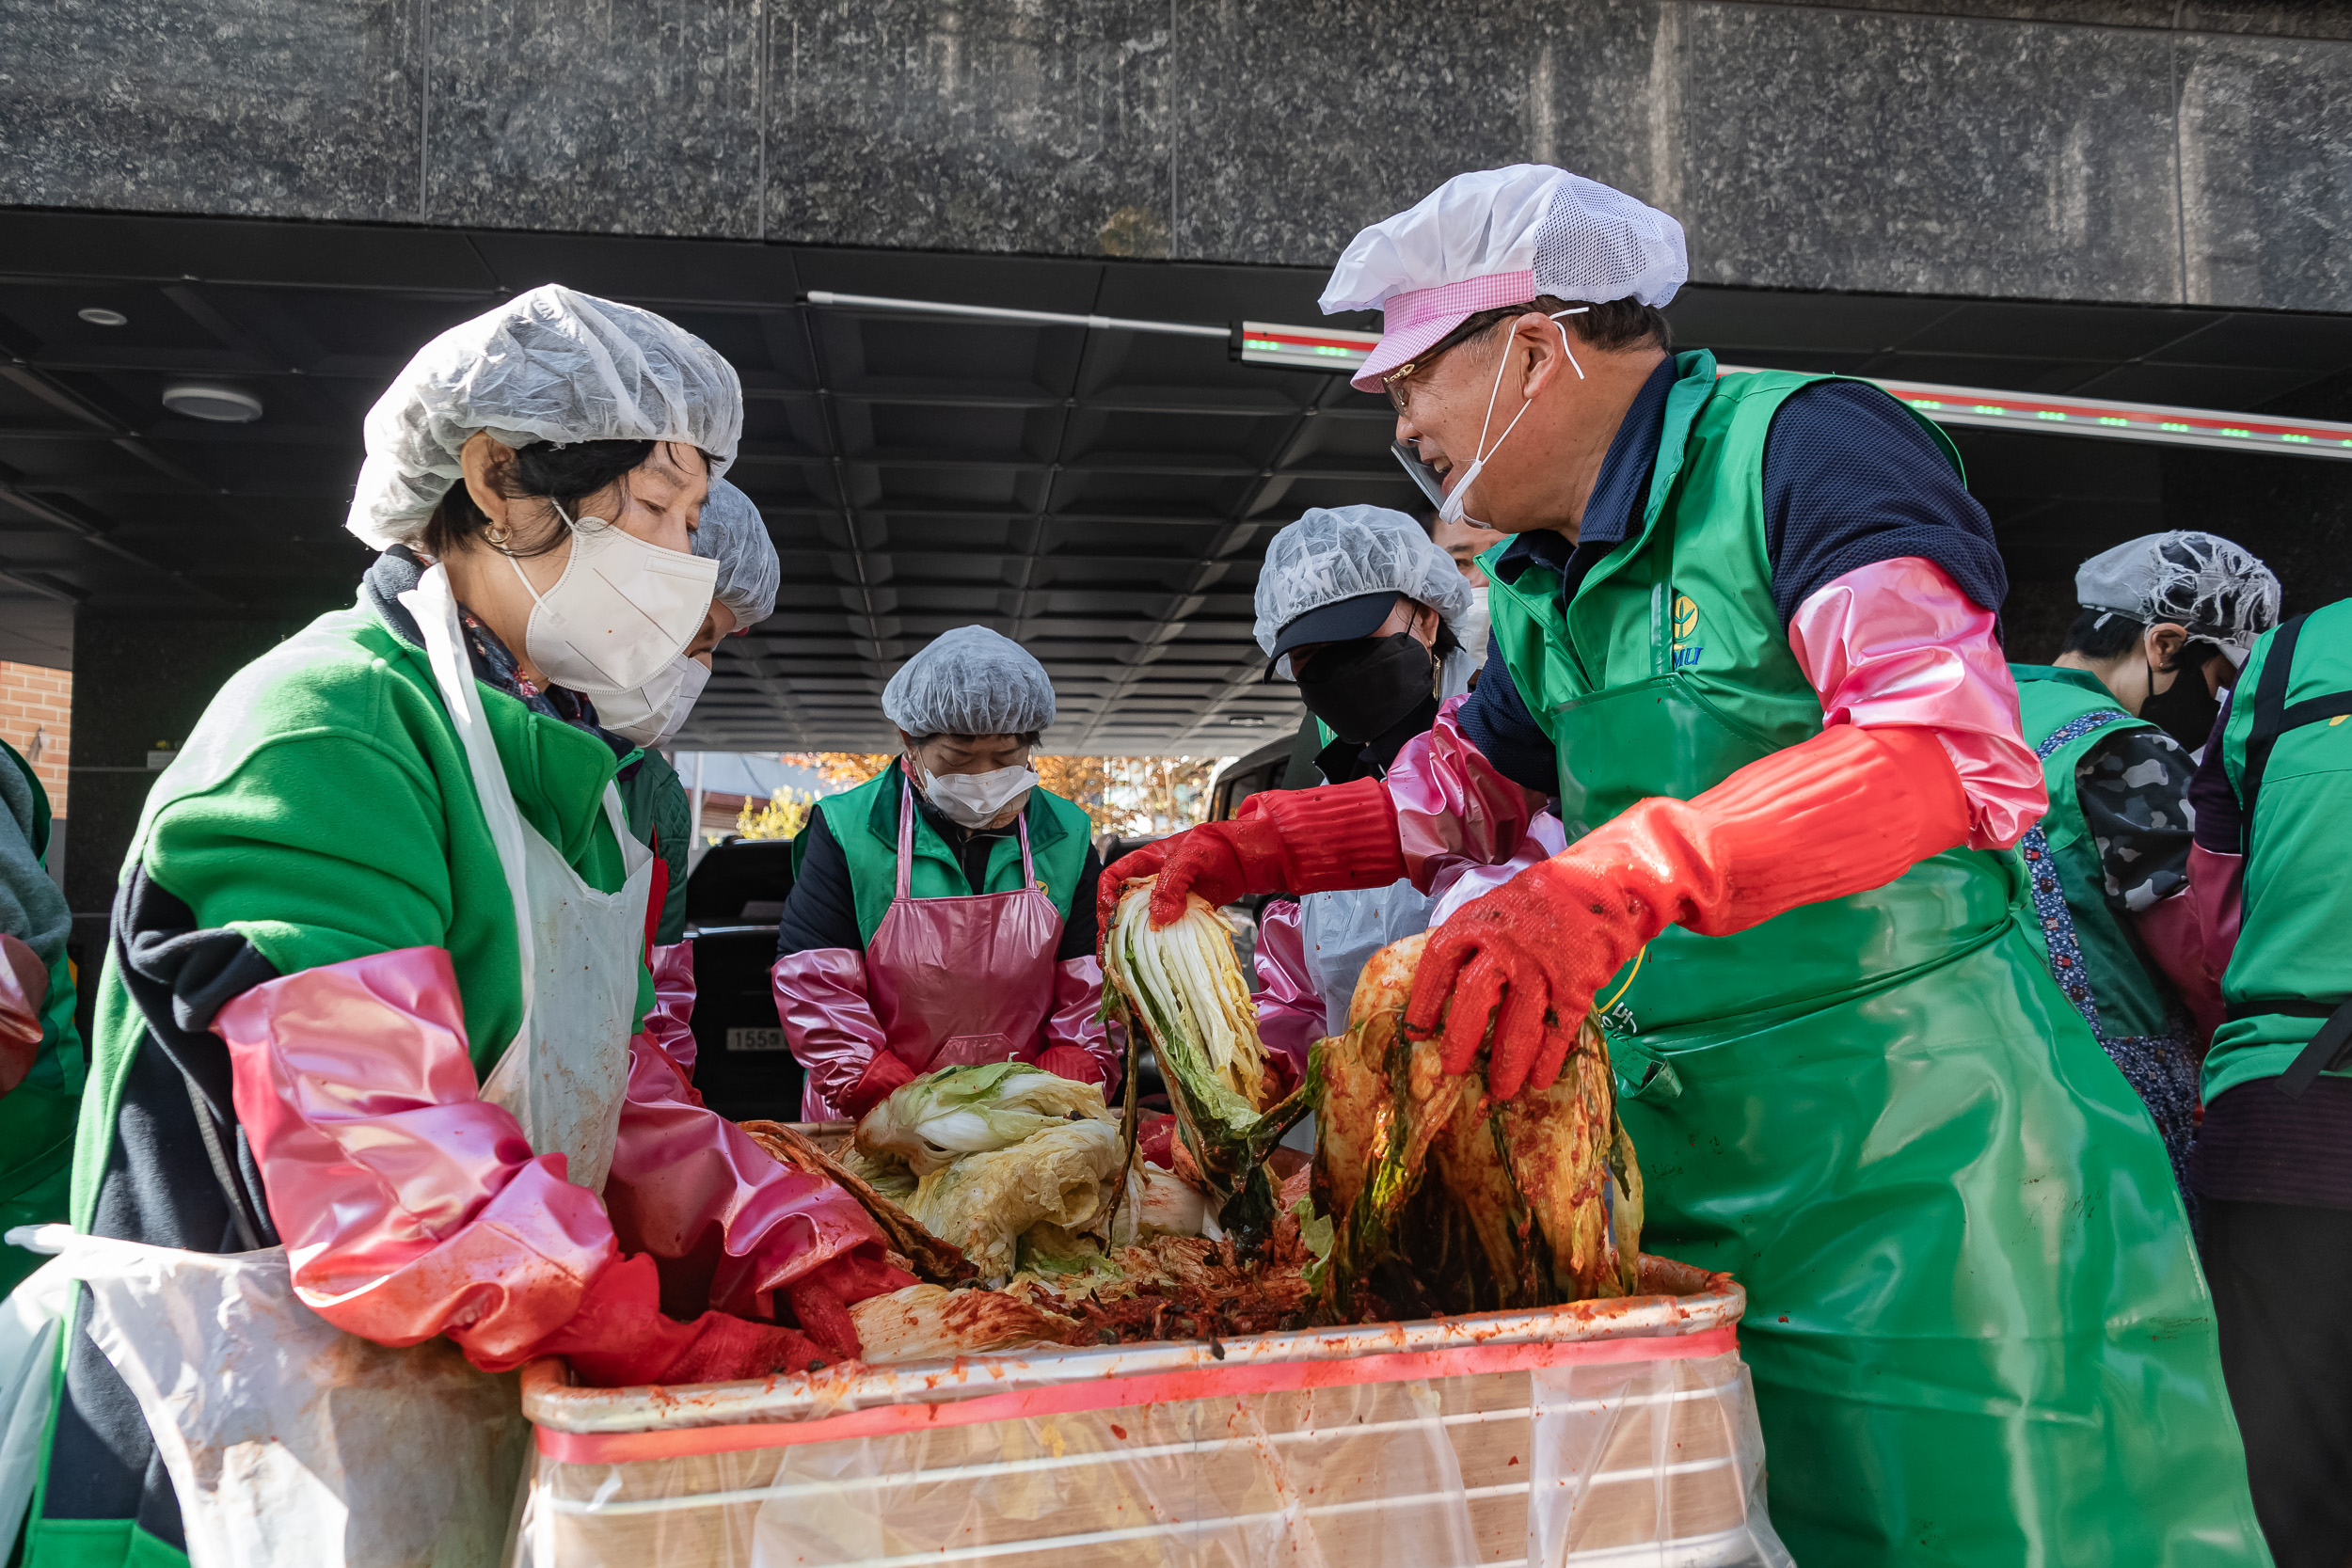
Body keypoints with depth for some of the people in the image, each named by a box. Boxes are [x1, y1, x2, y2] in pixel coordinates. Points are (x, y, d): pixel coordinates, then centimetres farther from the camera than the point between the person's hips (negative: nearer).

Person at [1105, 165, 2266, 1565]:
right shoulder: (1546, 592, 11)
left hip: (1916, 1151, -7)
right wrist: (1243, 850, 12)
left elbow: (1962, 752, -27)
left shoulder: (1804, 446, -13)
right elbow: (1464, 791, 26)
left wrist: (1625, 875, -40)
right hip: (1686, 1155, 8)